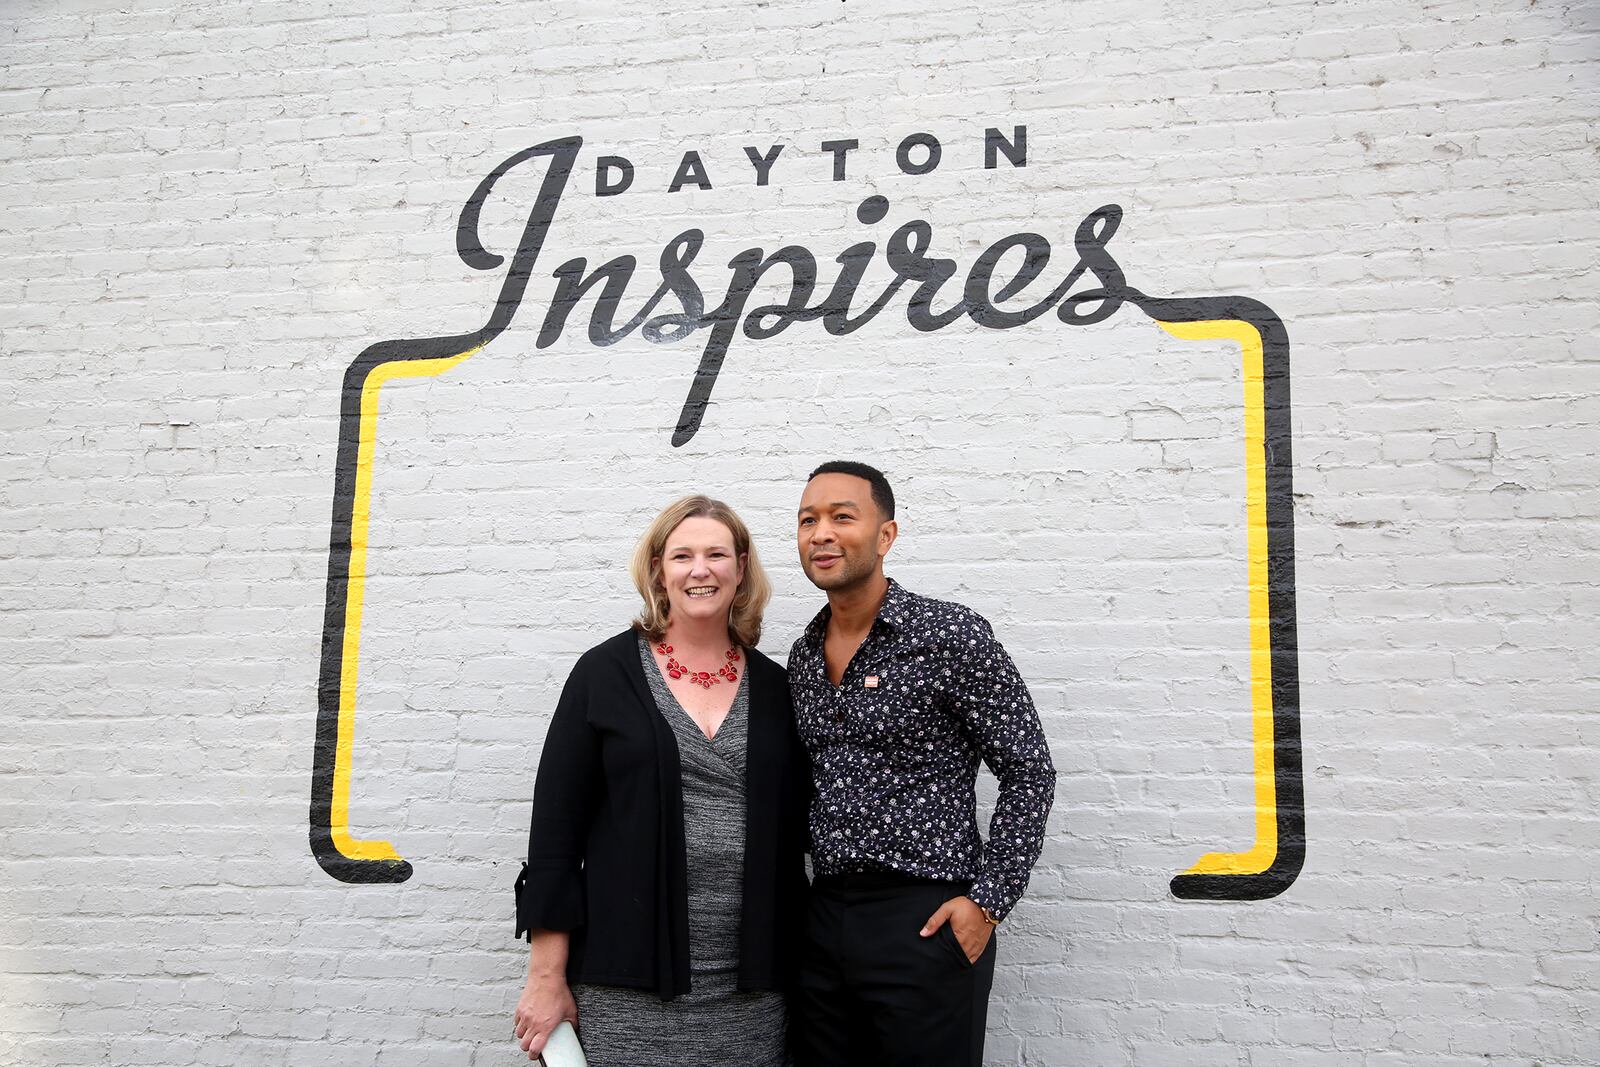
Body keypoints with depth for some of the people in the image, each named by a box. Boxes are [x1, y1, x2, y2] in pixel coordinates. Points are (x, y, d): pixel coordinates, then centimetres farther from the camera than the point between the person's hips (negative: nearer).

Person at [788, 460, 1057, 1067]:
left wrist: (988, 901, -12)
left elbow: (1029, 772, -8)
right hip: (824, 920, 6)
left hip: (927, 922, -6)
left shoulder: (951, 636, -10)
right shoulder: (803, 657, 9)